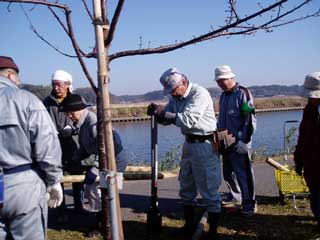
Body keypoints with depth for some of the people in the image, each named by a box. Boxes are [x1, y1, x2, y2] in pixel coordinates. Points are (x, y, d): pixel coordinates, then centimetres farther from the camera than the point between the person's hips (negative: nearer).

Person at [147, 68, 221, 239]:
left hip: (204, 145, -9)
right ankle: (189, 225, 31)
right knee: (186, 188, 17)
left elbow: (187, 120, -28)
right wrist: (157, 111, -13)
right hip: (188, 143, 9)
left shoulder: (199, 94, -19)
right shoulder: (176, 97, 7)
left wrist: (163, 113, -27)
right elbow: (166, 119, 7)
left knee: (209, 190, -3)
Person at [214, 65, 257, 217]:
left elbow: (250, 119, -16)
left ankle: (249, 205, 8)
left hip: (239, 143, -8)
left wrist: (244, 141, -19)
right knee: (228, 173, 17)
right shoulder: (223, 96, 15)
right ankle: (235, 197, 37)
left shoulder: (242, 93, -11)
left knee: (243, 174, -4)